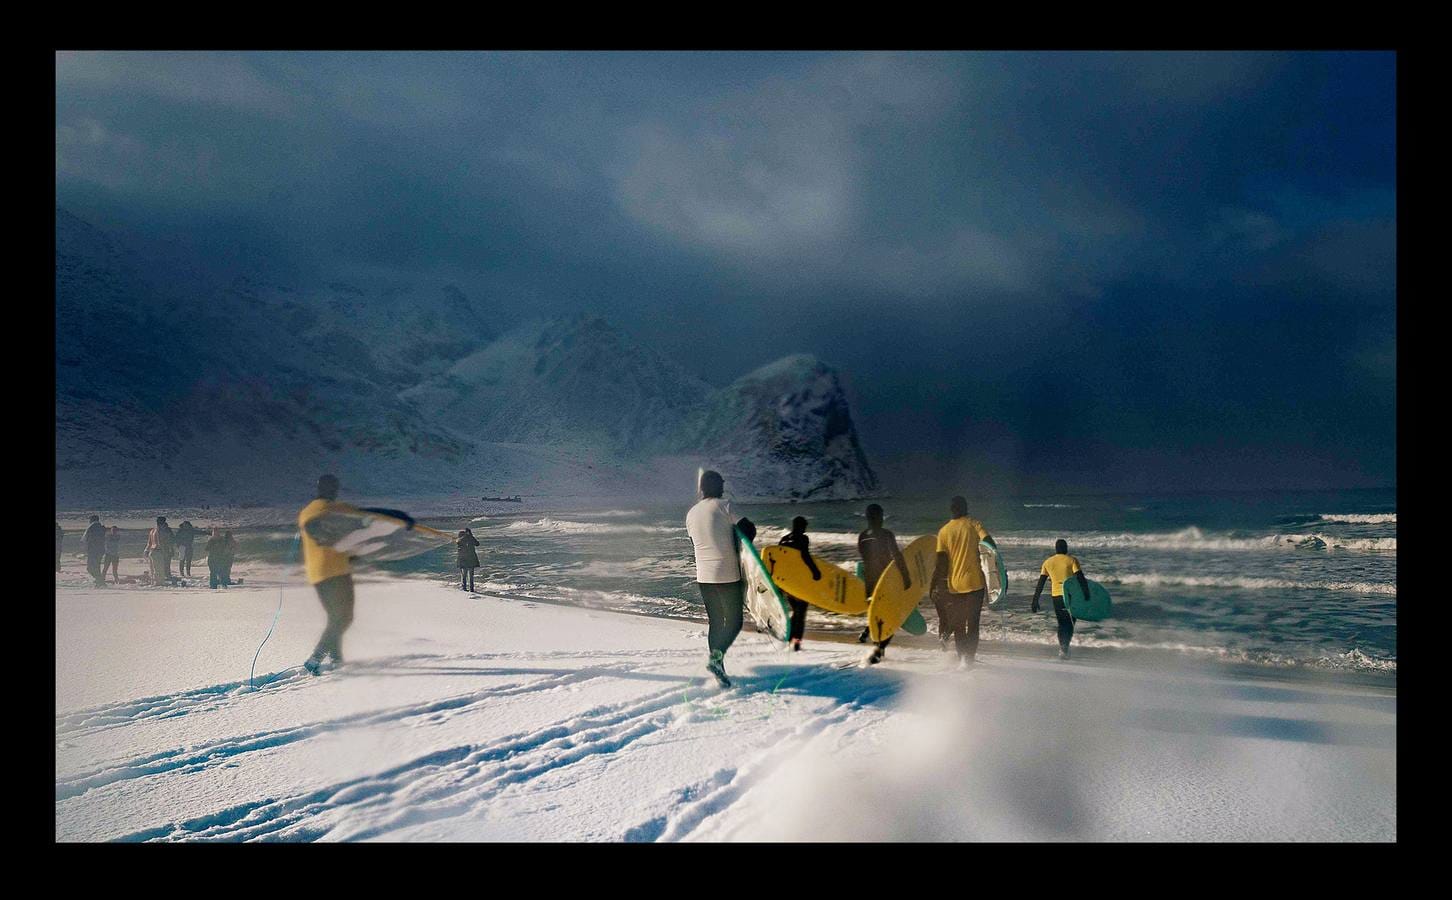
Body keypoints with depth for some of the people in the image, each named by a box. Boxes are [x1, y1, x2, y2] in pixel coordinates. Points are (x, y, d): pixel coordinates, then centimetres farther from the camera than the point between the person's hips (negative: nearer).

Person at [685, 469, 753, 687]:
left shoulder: (691, 514, 9)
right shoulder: (724, 507, -10)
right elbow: (748, 530, -10)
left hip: (703, 576, 6)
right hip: (728, 574, -6)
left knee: (715, 621, 14)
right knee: (734, 621, 2)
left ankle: (718, 669, 12)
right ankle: (716, 656, -18)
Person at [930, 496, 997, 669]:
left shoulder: (944, 531, 2)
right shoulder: (974, 524, -1)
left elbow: (941, 563, -2)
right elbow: (990, 543, -15)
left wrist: (934, 586, 5)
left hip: (954, 585, 1)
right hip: (974, 582, -1)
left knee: (958, 625, 14)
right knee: (973, 623, 7)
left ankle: (962, 658, 10)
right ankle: (969, 658, -5)